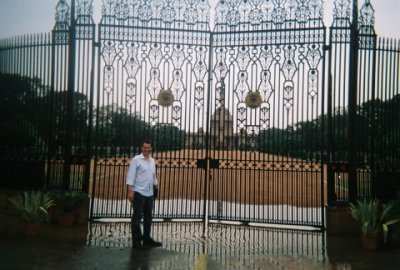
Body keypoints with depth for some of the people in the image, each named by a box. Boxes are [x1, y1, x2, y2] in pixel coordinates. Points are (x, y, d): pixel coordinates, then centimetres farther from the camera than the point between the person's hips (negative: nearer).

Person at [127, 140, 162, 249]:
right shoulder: (136, 160, -7)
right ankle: (136, 241, 5)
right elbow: (130, 175, -12)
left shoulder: (152, 160, 13)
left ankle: (147, 238, 24)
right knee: (137, 217, 0)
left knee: (148, 217, 13)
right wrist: (130, 191, -18)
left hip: (150, 193, 7)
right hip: (139, 192, -7)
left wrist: (156, 186, 16)